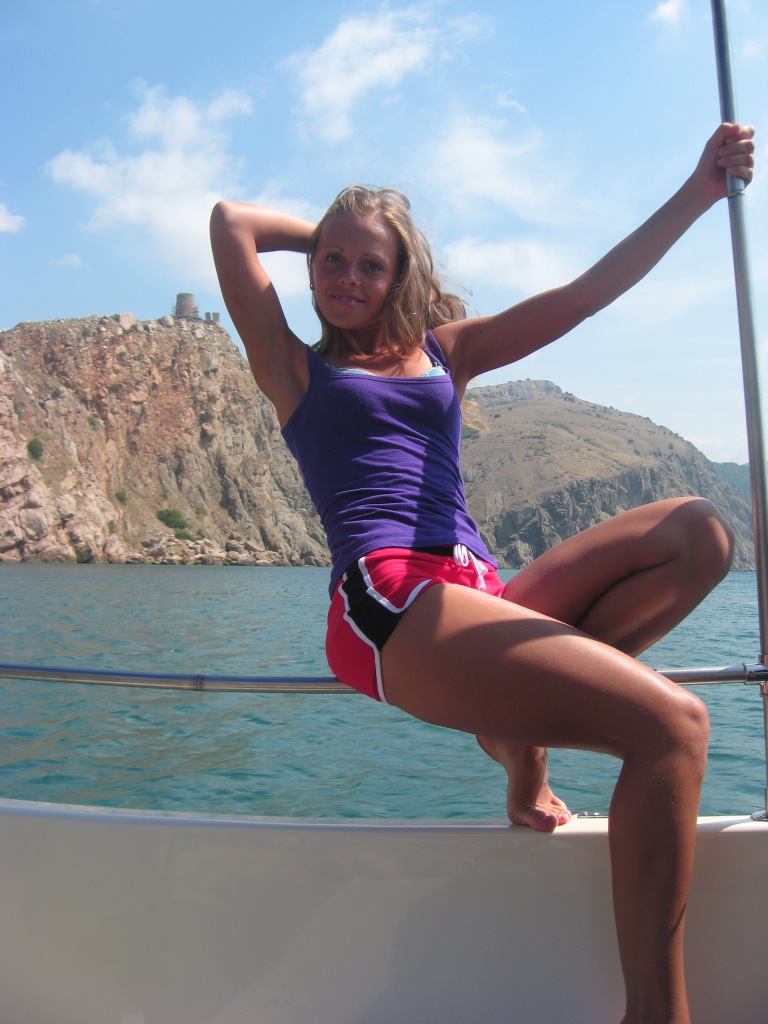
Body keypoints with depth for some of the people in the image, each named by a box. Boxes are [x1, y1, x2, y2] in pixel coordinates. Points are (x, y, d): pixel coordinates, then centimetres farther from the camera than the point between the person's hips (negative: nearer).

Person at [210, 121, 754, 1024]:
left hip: (477, 595, 7)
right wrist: (328, 233, 26)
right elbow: (231, 223, 13)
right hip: (387, 604, -6)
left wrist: (699, 192, 12)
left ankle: (525, 724, -8)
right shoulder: (296, 369, 15)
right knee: (670, 724, -22)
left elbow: (587, 293, 18)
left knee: (697, 532, -4)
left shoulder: (444, 351, 24)